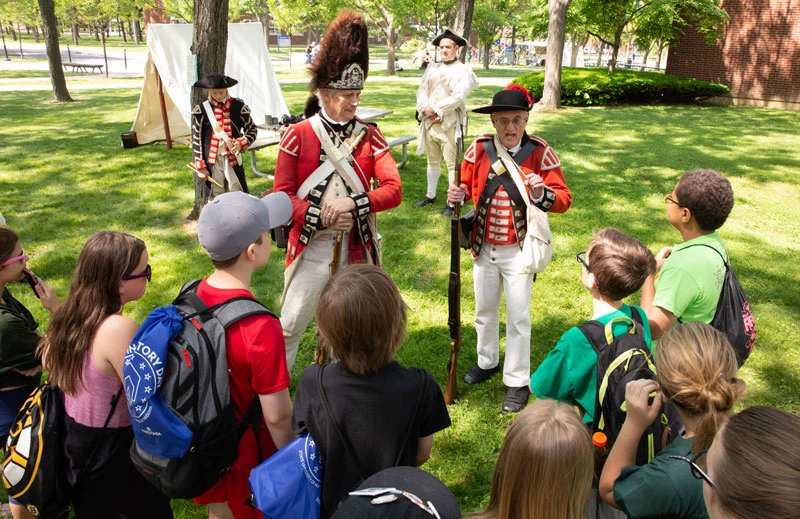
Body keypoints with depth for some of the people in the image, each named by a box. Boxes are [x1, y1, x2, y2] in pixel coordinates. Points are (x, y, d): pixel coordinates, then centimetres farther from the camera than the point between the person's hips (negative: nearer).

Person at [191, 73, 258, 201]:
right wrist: (200, 166, -1)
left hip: (233, 158, 0)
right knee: (214, 198, 5)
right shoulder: (201, 110, -1)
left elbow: (252, 129, 7)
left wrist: (241, 143, -12)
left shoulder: (238, 106, -1)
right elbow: (196, 139, 2)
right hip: (211, 161, 0)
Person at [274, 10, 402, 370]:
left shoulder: (370, 136, -1)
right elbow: (281, 194, -8)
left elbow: (393, 190, -8)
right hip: (312, 245, -2)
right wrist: (321, 217, -21)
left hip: (357, 246, 3)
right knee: (291, 324, 6)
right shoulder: (298, 135, -7)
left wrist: (352, 203, -23)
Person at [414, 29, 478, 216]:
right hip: (429, 122, 6)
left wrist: (435, 109, -16)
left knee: (452, 163, -3)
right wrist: (425, 109, -13)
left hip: (450, 124, -6)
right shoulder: (432, 69, 14)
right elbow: (421, 91, 6)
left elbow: (458, 98, -15)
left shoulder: (463, 71, -4)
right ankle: (430, 195, 31)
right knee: (433, 160, 17)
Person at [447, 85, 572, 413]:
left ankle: (517, 382, 19)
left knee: (518, 317, 3)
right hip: (484, 248, 4)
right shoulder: (479, 149, -4)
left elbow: (564, 199, -11)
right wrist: (458, 194, -17)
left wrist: (542, 194, -32)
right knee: (484, 310, 19)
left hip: (518, 251, -3)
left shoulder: (540, 153, -11)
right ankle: (487, 362, 42)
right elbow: (466, 185, 7)